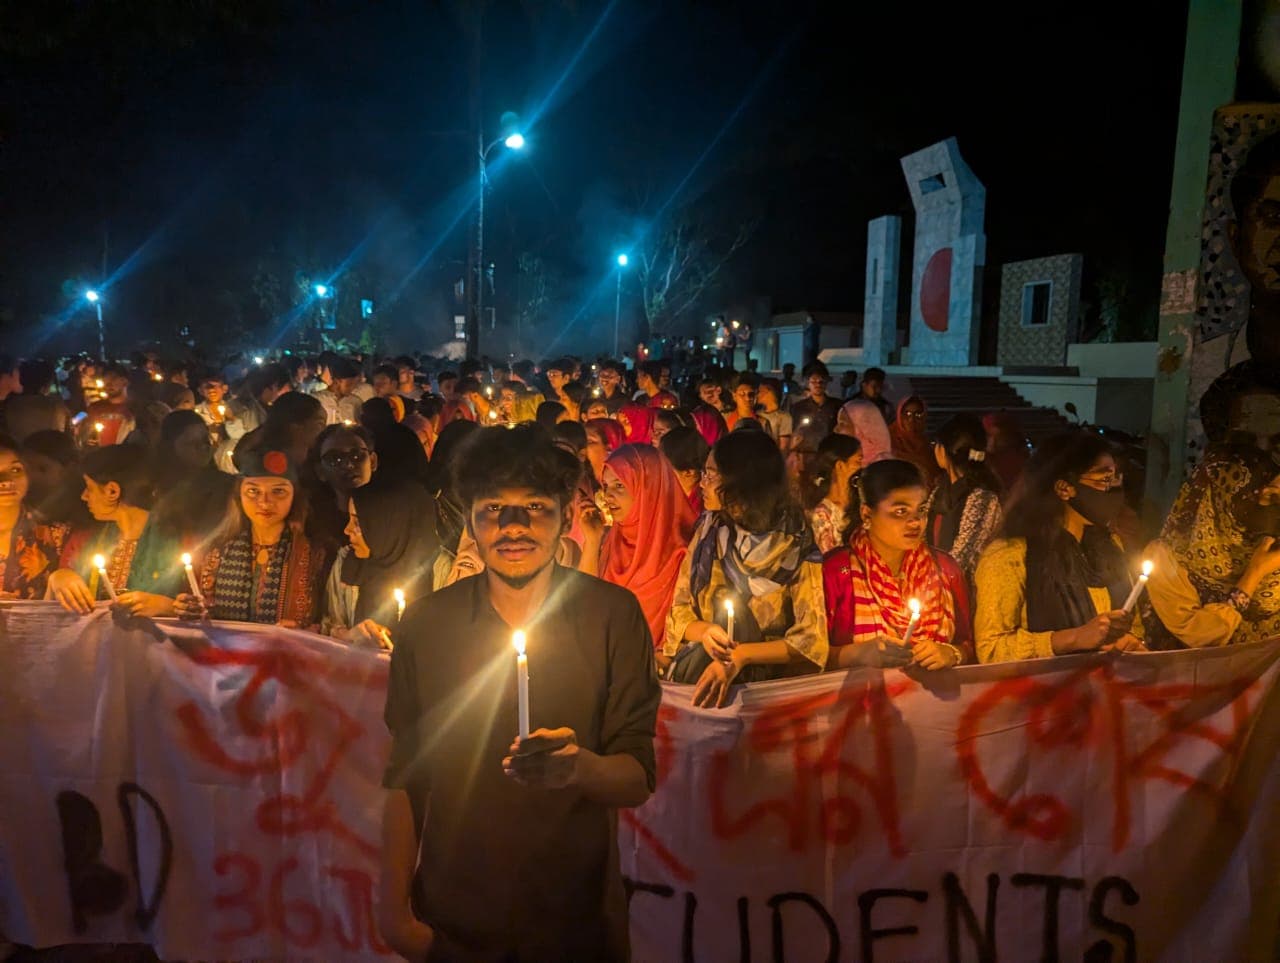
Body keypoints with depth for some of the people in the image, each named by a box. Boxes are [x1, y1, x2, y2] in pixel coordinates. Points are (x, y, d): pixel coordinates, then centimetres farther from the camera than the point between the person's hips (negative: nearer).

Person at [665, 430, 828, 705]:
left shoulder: (796, 546, -7)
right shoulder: (707, 533, 4)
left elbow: (811, 640, -10)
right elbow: (679, 610, 6)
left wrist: (741, 655, -21)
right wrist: (703, 631, -15)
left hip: (772, 677, -2)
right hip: (702, 669, 3)